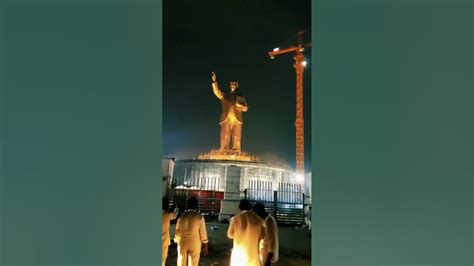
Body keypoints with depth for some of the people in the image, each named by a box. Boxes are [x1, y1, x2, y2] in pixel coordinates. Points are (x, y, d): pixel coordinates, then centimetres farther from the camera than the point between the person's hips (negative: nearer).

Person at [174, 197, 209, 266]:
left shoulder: (182, 216, -4)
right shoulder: (200, 217, -10)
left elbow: (177, 231, 2)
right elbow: (203, 232, -8)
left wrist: (177, 241, 18)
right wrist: (205, 246, 1)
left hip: (182, 243, 2)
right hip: (195, 244, -2)